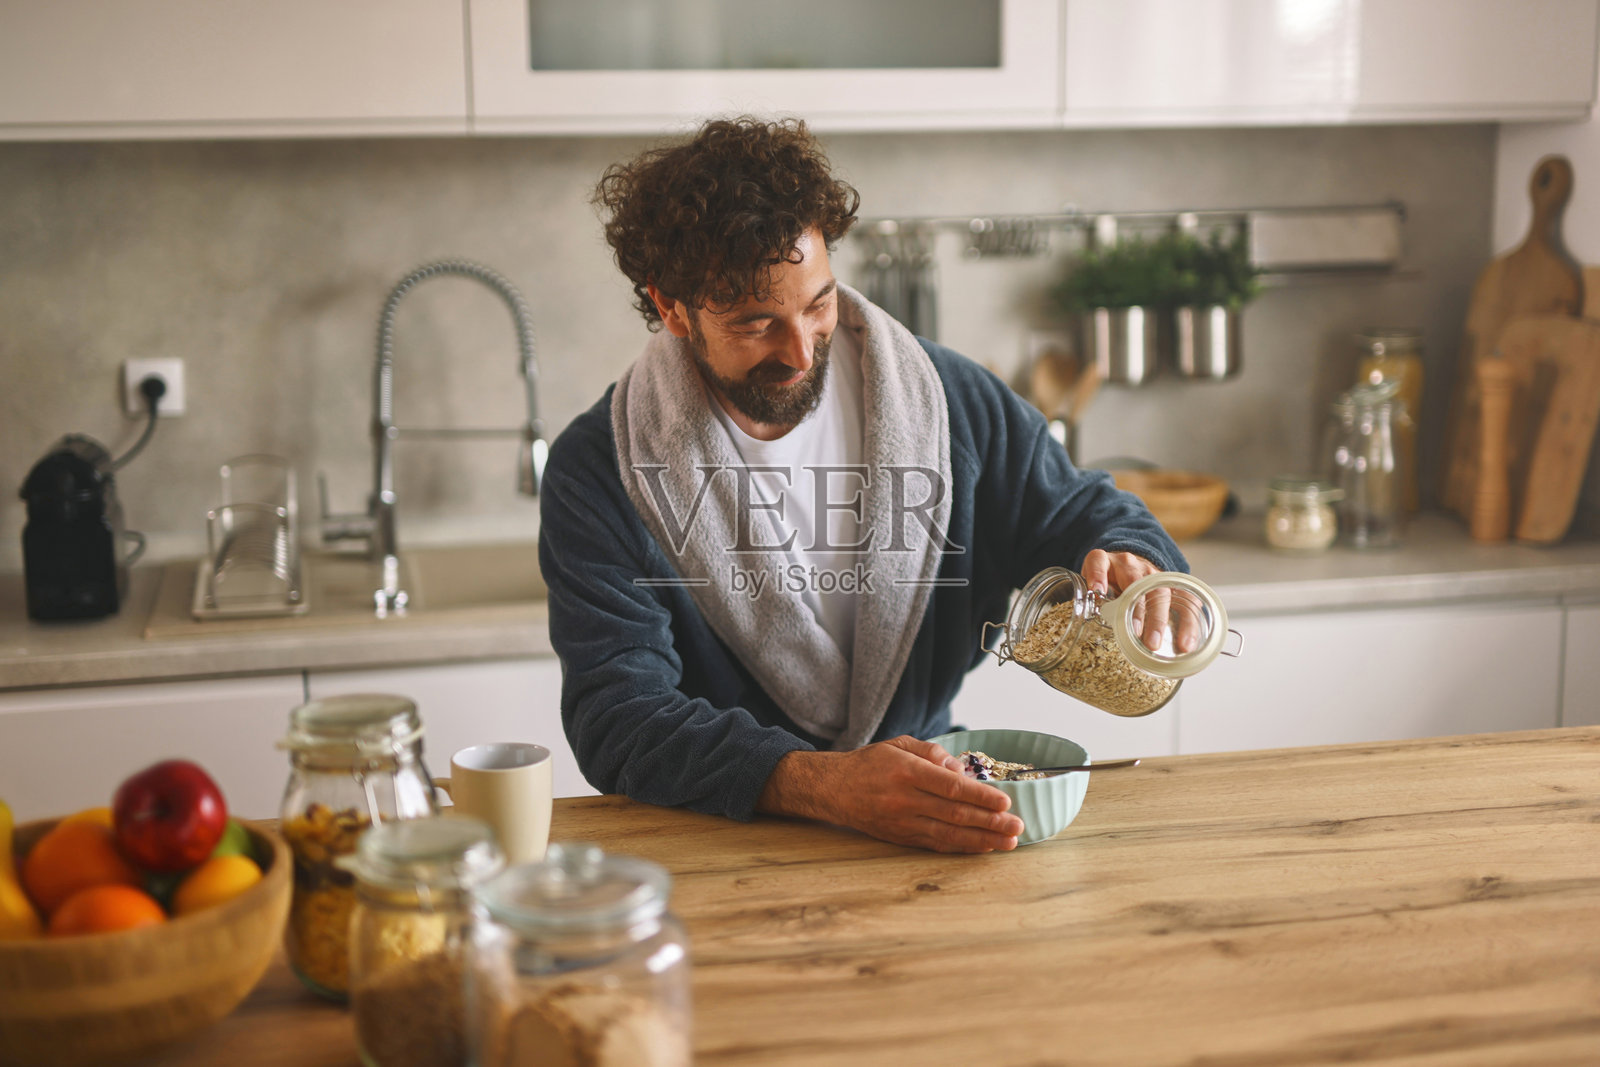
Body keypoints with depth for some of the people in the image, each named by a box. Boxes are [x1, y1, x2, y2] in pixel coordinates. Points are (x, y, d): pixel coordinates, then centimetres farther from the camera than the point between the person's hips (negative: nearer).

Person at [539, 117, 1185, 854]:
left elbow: (1083, 516, 14)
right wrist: (816, 785, -33)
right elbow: (617, 717, -17)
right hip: (716, 851, -3)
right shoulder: (598, 470, -8)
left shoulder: (947, 400, 1)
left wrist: (1129, 567, -12)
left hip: (931, 835, 4)